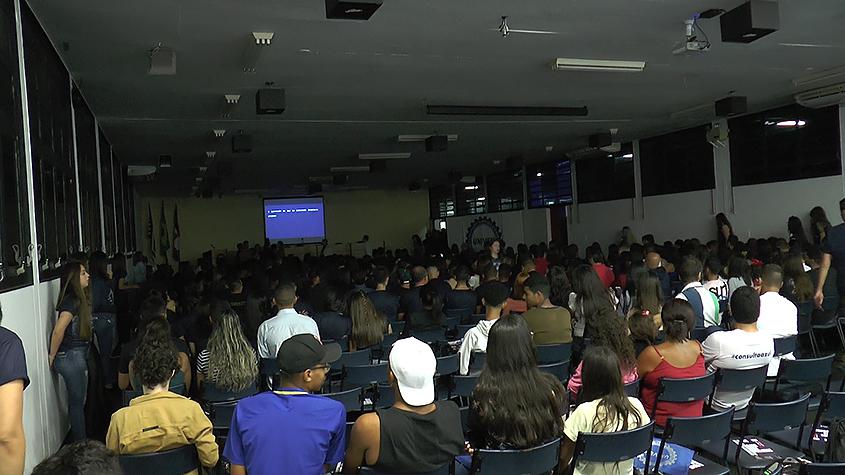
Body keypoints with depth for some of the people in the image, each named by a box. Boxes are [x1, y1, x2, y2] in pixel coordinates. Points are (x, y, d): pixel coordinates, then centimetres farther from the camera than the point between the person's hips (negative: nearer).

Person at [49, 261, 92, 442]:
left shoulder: (79, 298, 9)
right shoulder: (72, 301, -20)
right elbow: (58, 331, -23)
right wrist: (52, 356, -10)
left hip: (78, 355, 9)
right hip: (71, 357, -9)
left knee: (78, 400, 17)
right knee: (77, 401, 2)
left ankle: (79, 440, 29)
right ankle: (80, 443, 13)